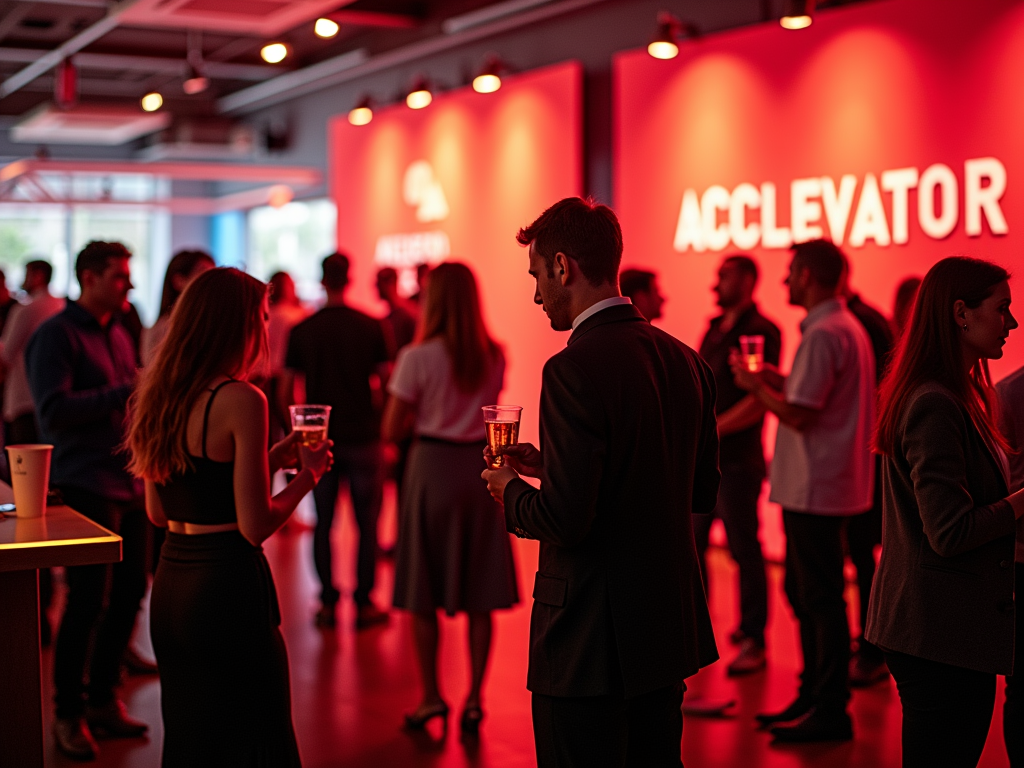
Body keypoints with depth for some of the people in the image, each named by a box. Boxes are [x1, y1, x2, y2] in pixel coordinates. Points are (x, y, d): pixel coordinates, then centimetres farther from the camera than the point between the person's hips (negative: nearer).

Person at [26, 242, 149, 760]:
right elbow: (54, 409, -18)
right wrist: (125, 393, -20)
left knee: (130, 590, 10)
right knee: (89, 600, -5)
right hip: (84, 486, -8)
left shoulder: (118, 335, 18)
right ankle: (69, 714, 10)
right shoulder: (57, 335, -8)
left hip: (128, 482, 8)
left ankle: (102, 698, 26)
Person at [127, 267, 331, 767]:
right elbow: (255, 526, -18)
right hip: (228, 582, -8)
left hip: (170, 580, 8)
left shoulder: (160, 395, 8)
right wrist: (307, 474, -1)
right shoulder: (241, 400, -16)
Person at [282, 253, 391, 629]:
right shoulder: (371, 326, -4)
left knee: (323, 521, 9)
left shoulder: (302, 330, 0)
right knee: (367, 523, 6)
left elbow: (286, 390, 0)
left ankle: (328, 602, 11)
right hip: (363, 436, -1)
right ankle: (364, 604, 8)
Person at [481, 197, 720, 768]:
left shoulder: (576, 369, -19)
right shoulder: (685, 361, 5)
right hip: (668, 632, 8)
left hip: (593, 641, -8)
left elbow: (566, 521, -23)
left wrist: (512, 490, 0)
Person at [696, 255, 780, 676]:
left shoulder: (762, 332, -10)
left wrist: (713, 430, -16)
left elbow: (759, 401, -16)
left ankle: (753, 639, 9)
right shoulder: (714, 329, 15)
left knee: (744, 549, 0)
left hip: (736, 458, -8)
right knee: (691, 544, 11)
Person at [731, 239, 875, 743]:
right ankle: (812, 697, 26)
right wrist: (778, 381, 14)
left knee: (821, 598, -4)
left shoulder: (824, 334, -18)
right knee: (804, 593, 17)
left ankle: (831, 712, 4)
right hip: (816, 486, 11)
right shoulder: (849, 327, 15)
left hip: (815, 488, -11)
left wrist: (755, 385, -7)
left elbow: (798, 414, -22)